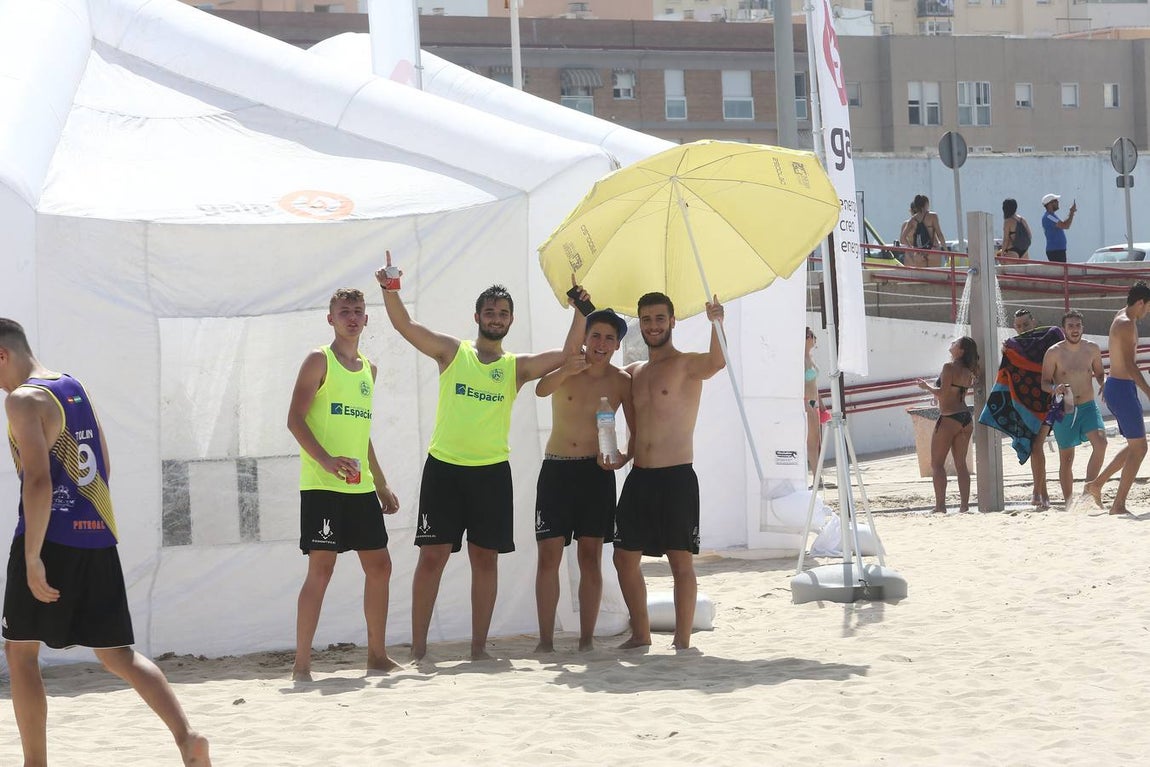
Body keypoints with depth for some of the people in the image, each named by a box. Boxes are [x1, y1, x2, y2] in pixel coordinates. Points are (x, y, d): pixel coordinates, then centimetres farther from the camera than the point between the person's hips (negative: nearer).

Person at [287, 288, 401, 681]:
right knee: (321, 568, -11)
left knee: (379, 566, 9)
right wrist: (326, 460, -25)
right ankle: (302, 663, -8)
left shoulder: (368, 369, 18)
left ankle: (377, 655, 20)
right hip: (322, 486, -7)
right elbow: (295, 419, -12)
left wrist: (381, 485, 24)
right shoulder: (319, 360, -4)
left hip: (360, 487, 8)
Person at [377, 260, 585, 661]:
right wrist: (390, 291, -15)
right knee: (433, 556, -4)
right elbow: (404, 325, 0)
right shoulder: (452, 352, 7)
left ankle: (479, 645, 11)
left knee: (485, 558, 4)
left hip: (491, 472, 2)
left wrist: (580, 311, -7)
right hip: (444, 467, -2)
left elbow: (567, 353, 2)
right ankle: (418, 647, -1)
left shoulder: (517, 367, 10)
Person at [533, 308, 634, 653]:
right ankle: (545, 640, -4)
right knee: (549, 554, -5)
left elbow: (636, 430, 6)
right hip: (556, 470, 0)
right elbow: (541, 389, -22)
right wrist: (565, 372, -43)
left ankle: (587, 639, 4)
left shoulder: (621, 382, 2)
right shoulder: (565, 366, -1)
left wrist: (623, 457, -14)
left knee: (591, 556, 1)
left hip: (596, 472, 1)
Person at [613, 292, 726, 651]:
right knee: (625, 557, 8)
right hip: (639, 477, 7)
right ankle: (640, 634, 20)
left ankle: (682, 642, -1)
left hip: (677, 477, -7)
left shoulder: (687, 364, -4)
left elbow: (717, 362, -26)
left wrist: (716, 324, -45)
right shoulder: (634, 372, 16)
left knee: (681, 560, -5)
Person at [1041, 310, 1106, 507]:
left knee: (1100, 443, -23)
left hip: (1088, 407, 2)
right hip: (1064, 410, -2)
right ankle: (1068, 501, 17)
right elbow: (1044, 382, -3)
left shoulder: (1092, 349, 3)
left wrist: (1104, 385, -6)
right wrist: (1055, 389, -25)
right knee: (1066, 458, 5)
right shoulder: (1054, 353, -6)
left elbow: (1099, 373, 16)